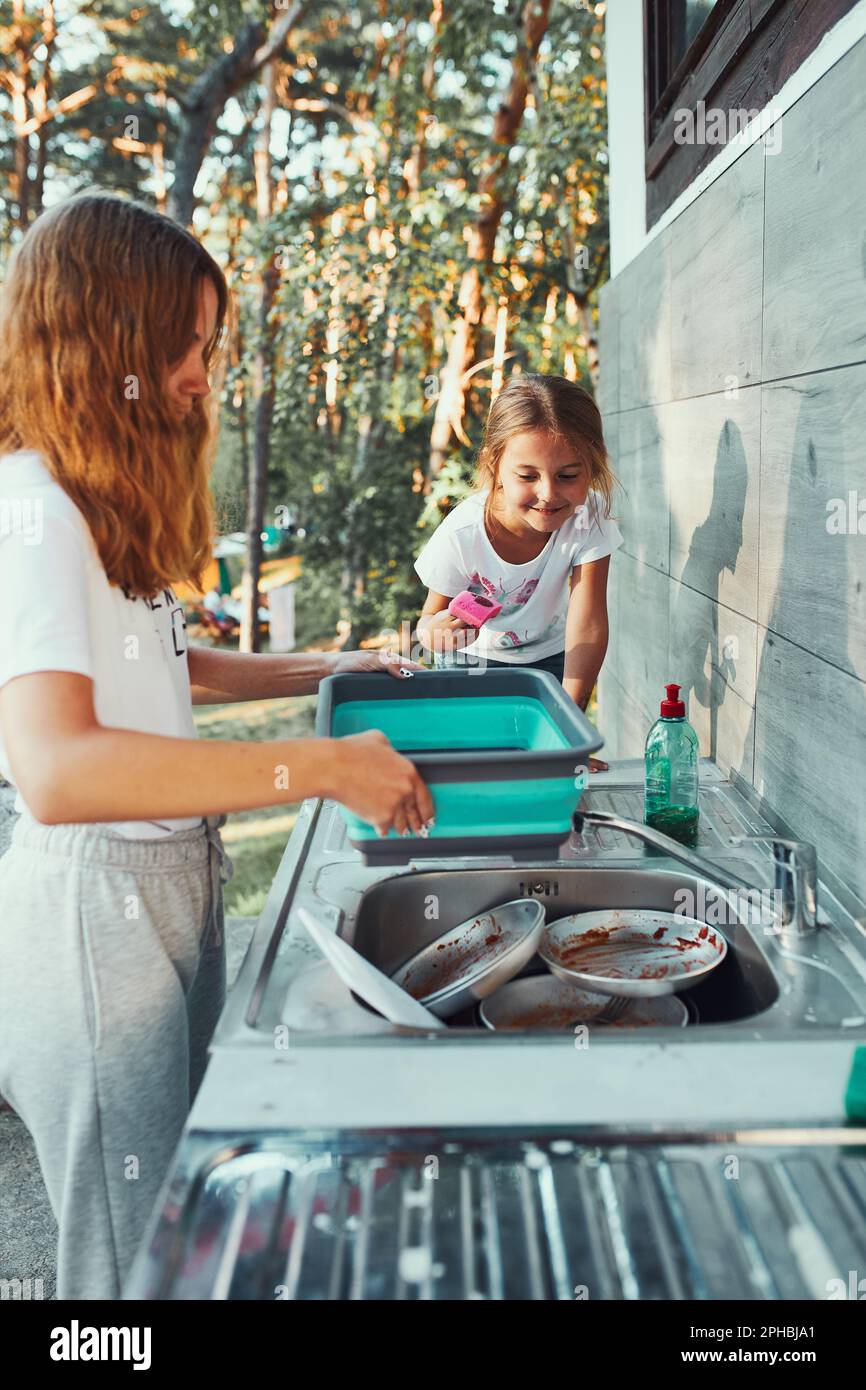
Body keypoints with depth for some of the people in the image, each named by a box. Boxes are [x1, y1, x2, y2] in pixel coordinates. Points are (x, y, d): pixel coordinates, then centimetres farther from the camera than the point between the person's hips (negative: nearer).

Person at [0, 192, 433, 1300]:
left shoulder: (100, 502, 11)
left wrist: (320, 669, 14)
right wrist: (323, 768, -32)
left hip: (170, 882, 9)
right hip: (95, 904, -9)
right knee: (129, 1250, 8)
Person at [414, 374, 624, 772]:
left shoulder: (588, 519, -28)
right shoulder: (461, 535, -32)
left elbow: (587, 627, -28)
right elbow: (429, 616, -20)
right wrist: (435, 630, -46)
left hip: (548, 659, 1)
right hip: (472, 662, -1)